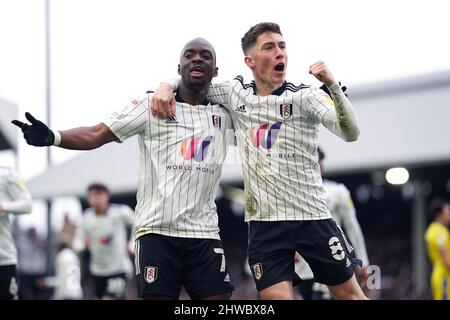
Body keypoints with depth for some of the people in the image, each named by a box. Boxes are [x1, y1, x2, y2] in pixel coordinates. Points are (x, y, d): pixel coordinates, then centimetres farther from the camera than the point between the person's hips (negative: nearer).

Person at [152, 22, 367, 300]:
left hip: (311, 216, -2)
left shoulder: (305, 96, -5)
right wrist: (166, 87, -6)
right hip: (264, 222, 2)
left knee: (349, 293, 3)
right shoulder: (236, 94, 4)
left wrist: (332, 84, -31)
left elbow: (350, 133, -18)